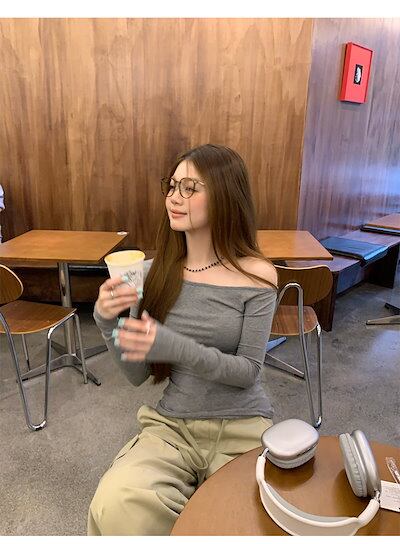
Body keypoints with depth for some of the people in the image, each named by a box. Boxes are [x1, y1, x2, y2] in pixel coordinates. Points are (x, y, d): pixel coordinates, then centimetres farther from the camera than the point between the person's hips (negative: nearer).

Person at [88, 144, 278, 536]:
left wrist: (175, 347, -26)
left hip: (242, 428, -1)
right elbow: (137, 375, 0)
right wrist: (107, 323, -19)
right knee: (116, 506, -23)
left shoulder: (255, 275, -9)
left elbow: (248, 371, -10)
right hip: (172, 424, 2)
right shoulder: (155, 271, -2)